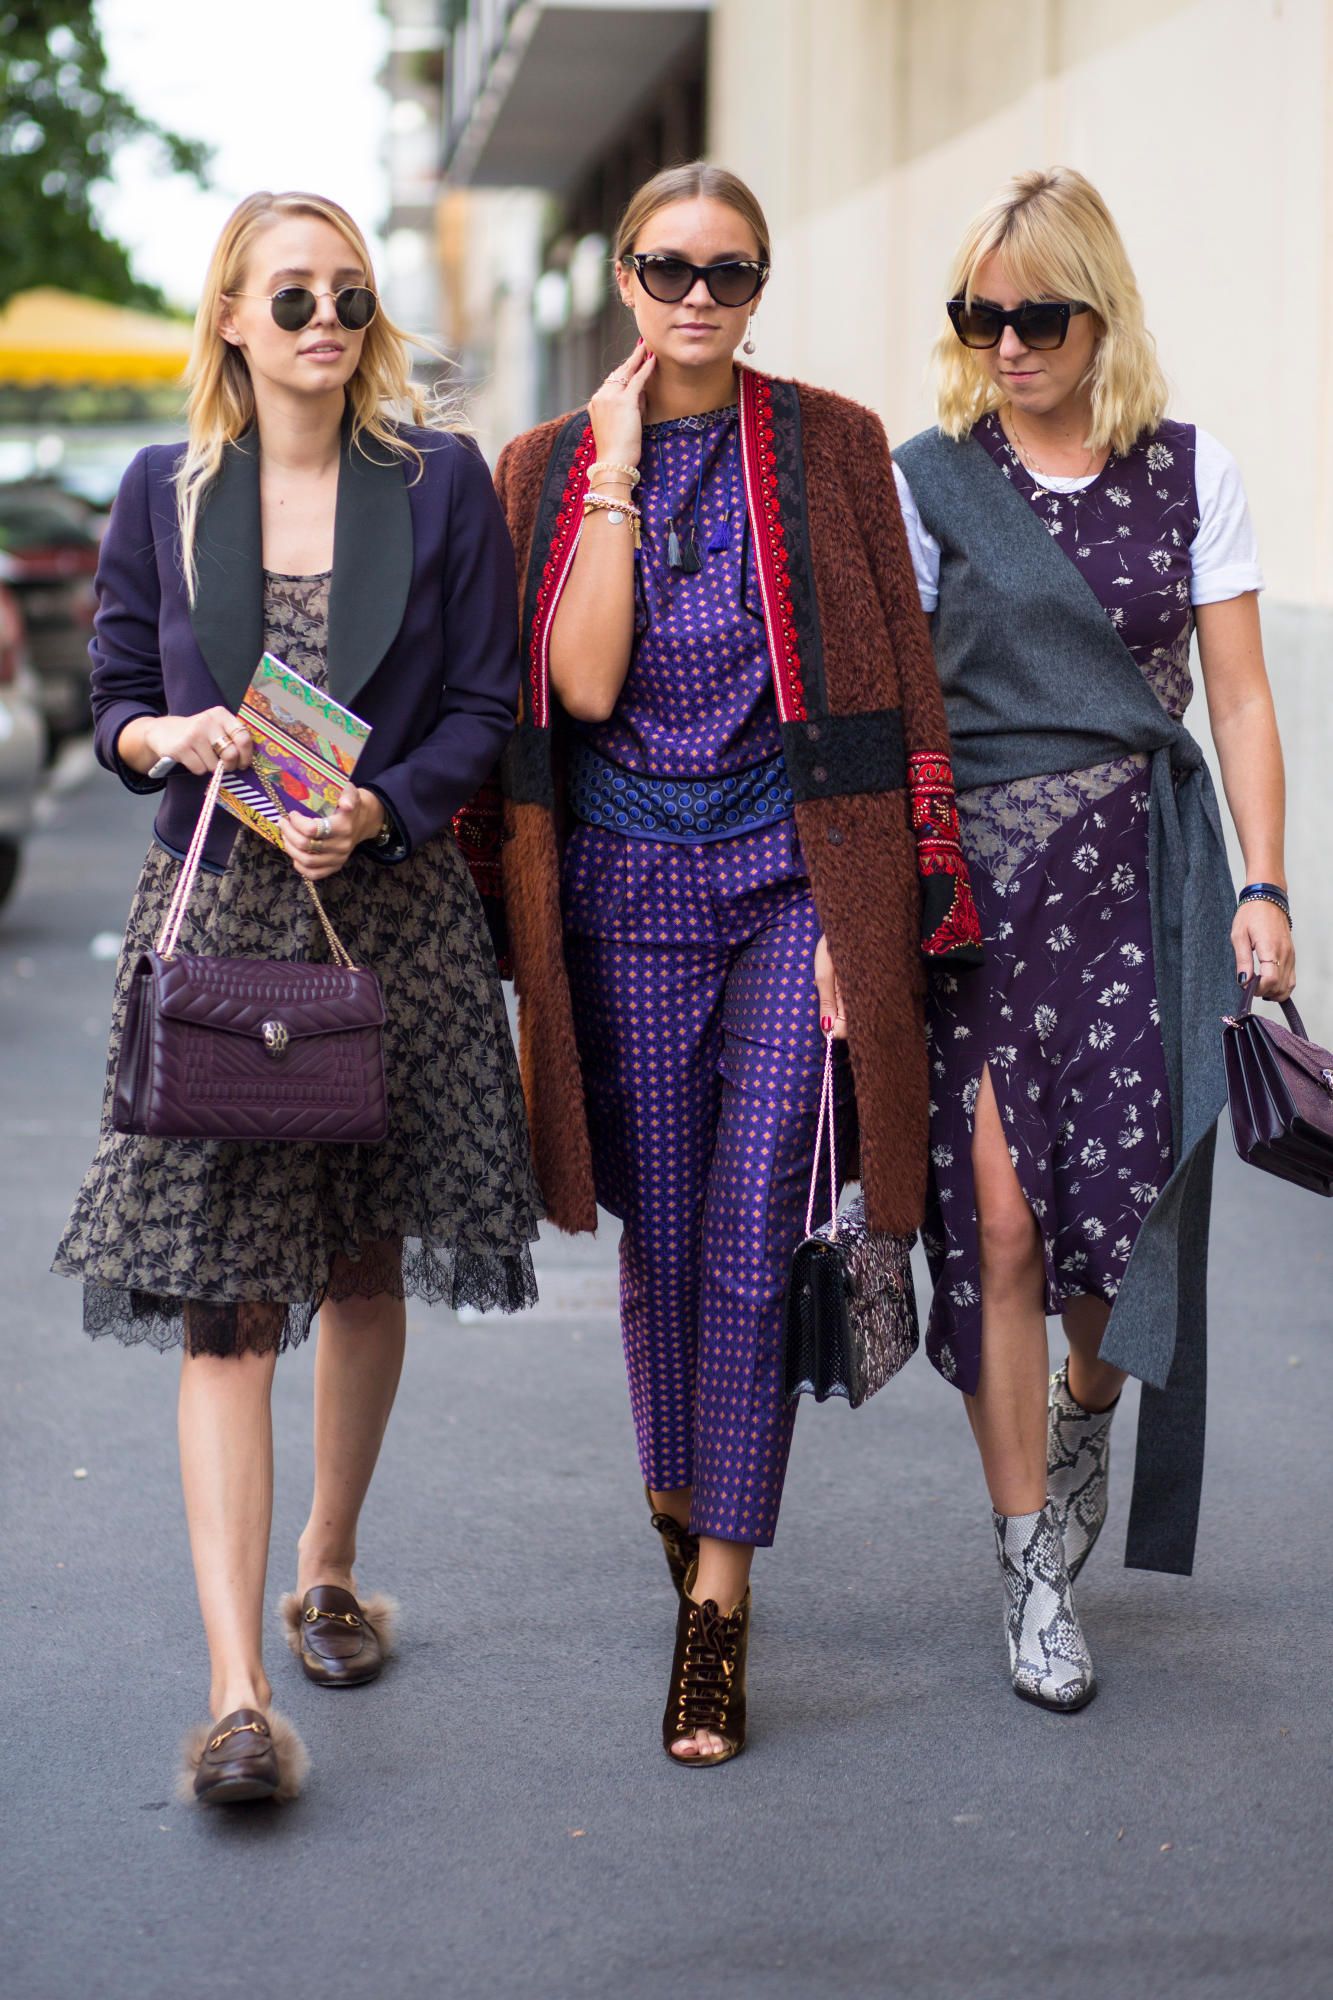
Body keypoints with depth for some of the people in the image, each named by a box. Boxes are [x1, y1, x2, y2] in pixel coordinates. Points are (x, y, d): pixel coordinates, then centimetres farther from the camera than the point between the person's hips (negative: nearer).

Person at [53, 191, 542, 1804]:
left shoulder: (440, 483, 2)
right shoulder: (163, 494, 4)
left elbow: (485, 705, 0)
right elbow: (114, 700, 10)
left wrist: (374, 809, -16)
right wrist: (176, 737, -13)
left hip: (393, 909, 1)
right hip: (215, 914, -1)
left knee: (365, 1262, 15)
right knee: (224, 1301, -9)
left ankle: (327, 1566, 38)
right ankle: (236, 1691, -12)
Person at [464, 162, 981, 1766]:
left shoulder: (831, 445, 0)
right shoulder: (549, 466, 3)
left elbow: (897, 687, 0)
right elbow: (581, 685, -10)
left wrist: (877, 913, -7)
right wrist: (616, 473, -11)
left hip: (791, 878, -1)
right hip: (627, 889, 2)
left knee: (752, 1242, -4)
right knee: (660, 1238, 10)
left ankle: (718, 1602, 3)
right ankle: (680, 1495, 36)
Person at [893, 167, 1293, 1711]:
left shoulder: (1190, 473, 8)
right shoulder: (929, 478, 5)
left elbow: (1238, 697, 7)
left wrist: (1262, 886, -1)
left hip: (1143, 863, 1)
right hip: (975, 869, -1)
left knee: (1129, 1194, -7)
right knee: (995, 1216, -4)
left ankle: (1085, 1409, 29)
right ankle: (1033, 1568, 10)